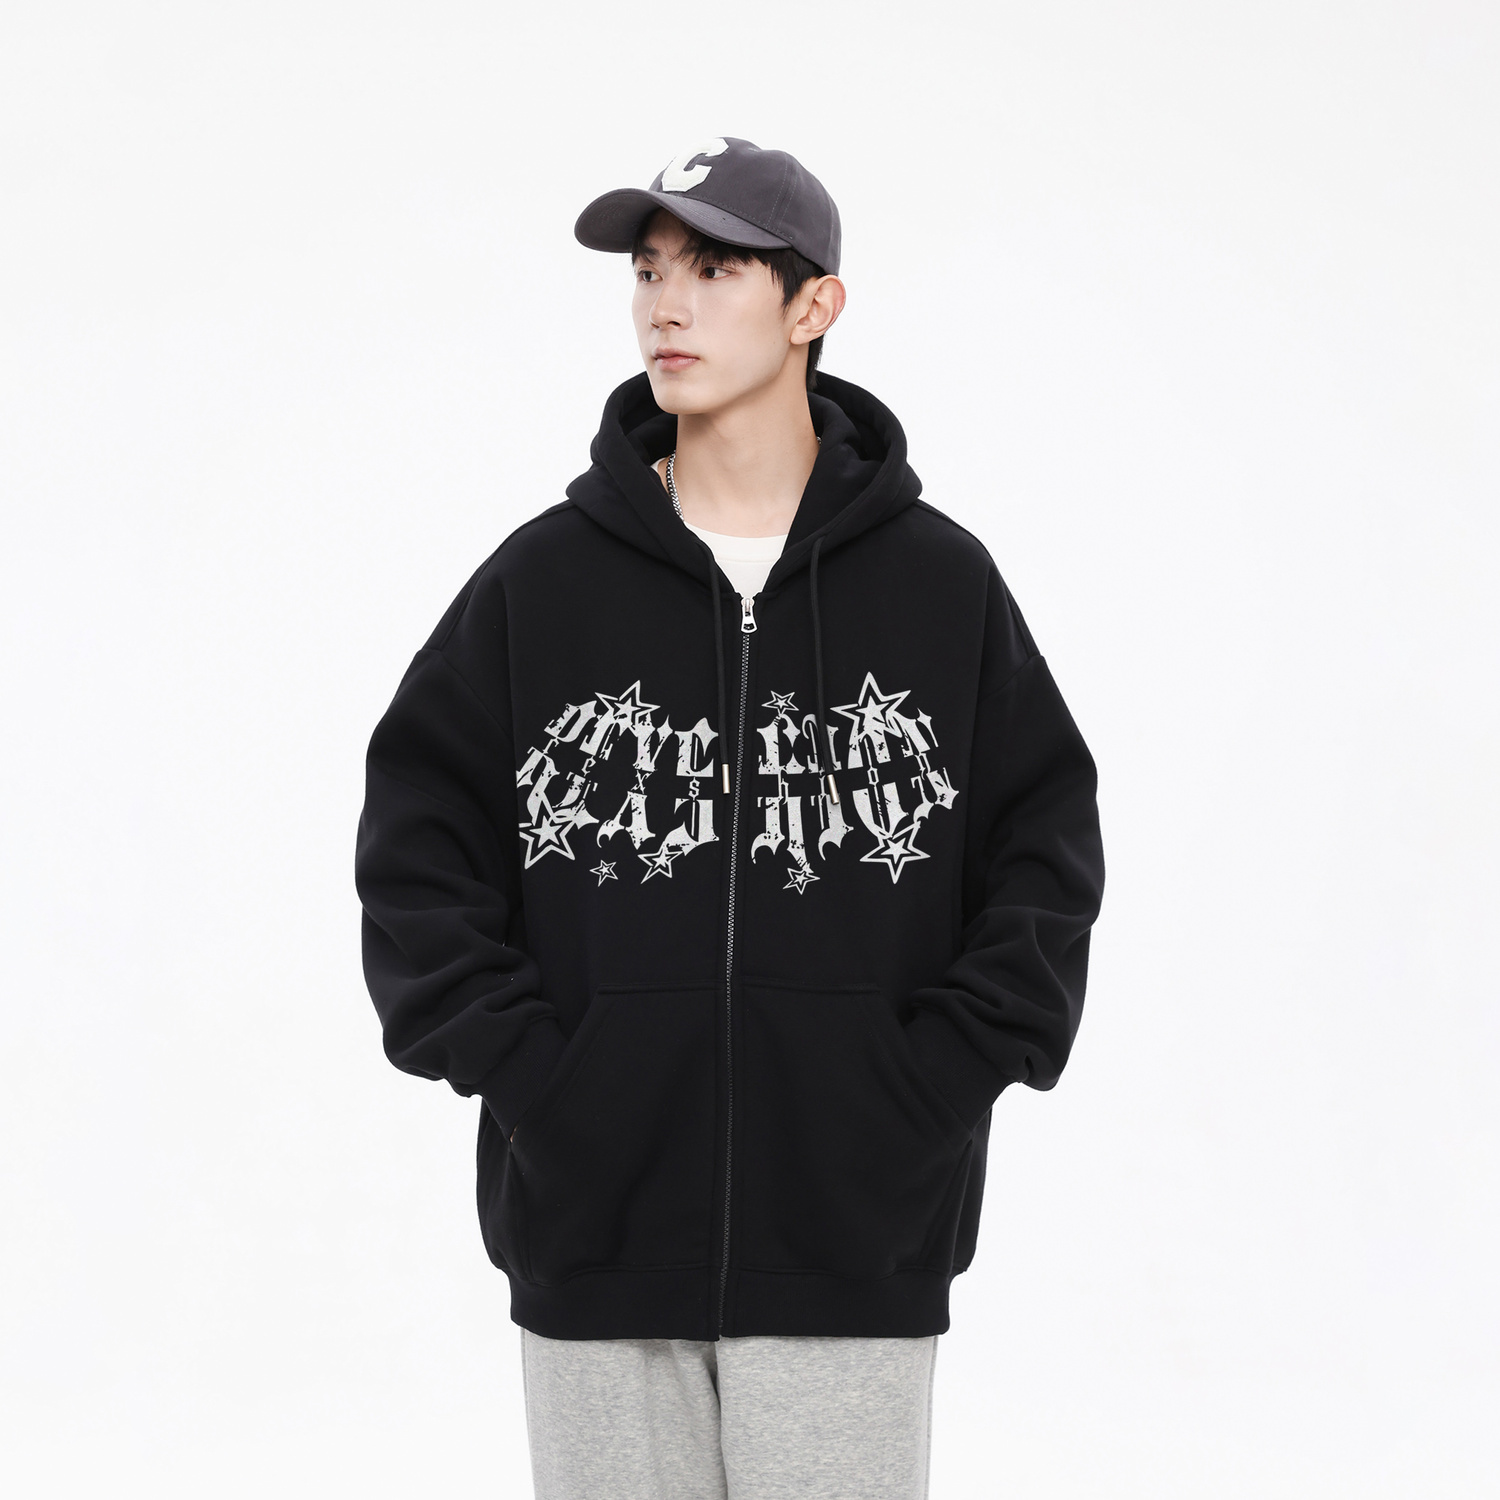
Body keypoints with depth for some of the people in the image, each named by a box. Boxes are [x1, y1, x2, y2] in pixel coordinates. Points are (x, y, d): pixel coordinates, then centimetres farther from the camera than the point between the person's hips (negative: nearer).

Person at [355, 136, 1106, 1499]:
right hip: (595, 1240, 1)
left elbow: (1048, 852, 6)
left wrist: (938, 1080, -5)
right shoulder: (540, 582, 3)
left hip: (852, 1247, 0)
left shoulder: (940, 581, 3)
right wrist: (520, 1067, -6)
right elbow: (416, 846, 5)